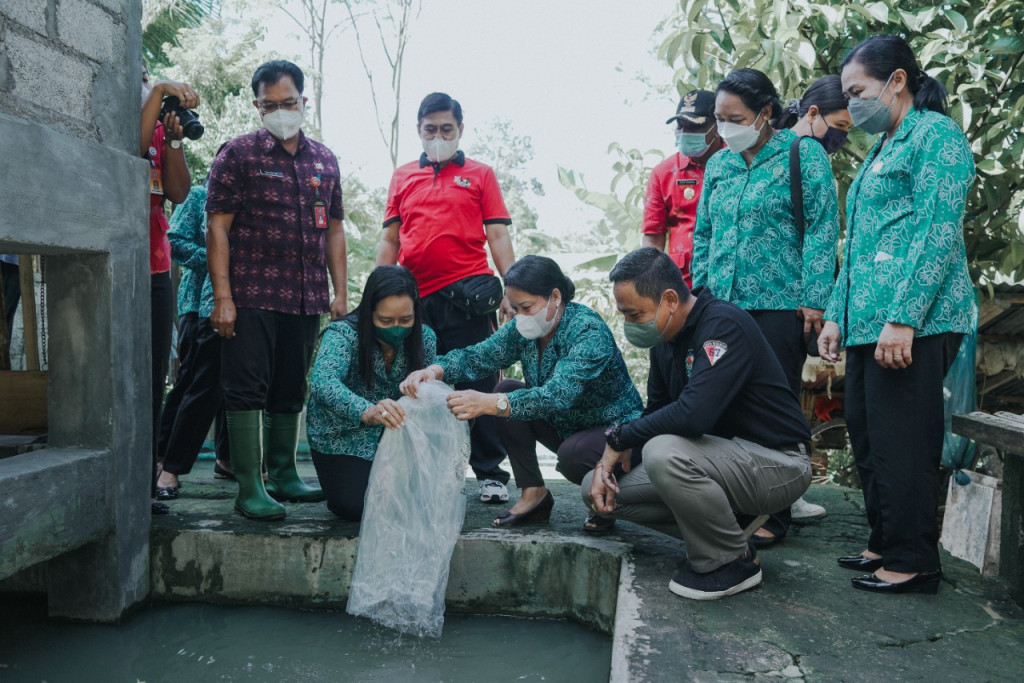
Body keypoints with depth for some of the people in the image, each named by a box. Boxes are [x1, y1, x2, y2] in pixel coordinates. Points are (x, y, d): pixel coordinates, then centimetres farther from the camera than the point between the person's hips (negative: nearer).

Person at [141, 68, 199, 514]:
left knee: (153, 380, 6)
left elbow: (179, 193, 9)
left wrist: (175, 138, -2)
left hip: (155, 268, 6)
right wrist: (159, 93, -13)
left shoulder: (159, 127, 18)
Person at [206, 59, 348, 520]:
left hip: (306, 298, 5)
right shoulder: (238, 154, 0)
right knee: (247, 390, -3)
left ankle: (283, 475, 25)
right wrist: (222, 297, -13)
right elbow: (217, 227, -5)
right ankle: (250, 489, 2)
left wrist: (341, 293, 9)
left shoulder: (324, 160, 14)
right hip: (252, 296, -5)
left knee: (291, 392, 13)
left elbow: (334, 229, 17)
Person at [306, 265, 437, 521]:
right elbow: (323, 383, -46)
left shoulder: (425, 339, -12)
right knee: (356, 507, -19)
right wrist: (367, 411, -65)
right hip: (343, 438, -4)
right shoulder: (342, 335, -27)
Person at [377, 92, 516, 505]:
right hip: (414, 299, 3)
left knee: (478, 385, -2)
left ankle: (490, 474, 7)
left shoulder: (480, 174, 11)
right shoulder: (402, 177, 18)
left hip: (466, 295, -3)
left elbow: (498, 236, 4)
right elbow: (389, 240, 17)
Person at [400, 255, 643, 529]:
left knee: (572, 455, -36)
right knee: (506, 390, -9)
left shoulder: (589, 331, -27)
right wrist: (433, 371, -33)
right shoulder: (523, 330, -6)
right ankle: (533, 494, -3)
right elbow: (475, 357, -12)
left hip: (614, 430, -7)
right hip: (565, 427, 7)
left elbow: (557, 396, -39)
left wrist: (490, 403, -51)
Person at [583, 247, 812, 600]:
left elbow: (693, 415, -36)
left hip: (778, 462, -8)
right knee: (597, 487, -2)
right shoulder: (665, 338, 4)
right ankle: (718, 534, 9)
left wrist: (619, 436, -20)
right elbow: (656, 413, 10)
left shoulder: (723, 324, -23)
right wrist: (612, 456, -8)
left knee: (664, 451, -36)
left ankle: (734, 560, -11)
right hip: (723, 453, 8)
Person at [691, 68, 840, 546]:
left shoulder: (804, 155, -1)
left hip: (781, 304, -5)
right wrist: (700, 291, 10)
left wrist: (814, 300, -12)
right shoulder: (718, 164, 14)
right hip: (723, 304, 5)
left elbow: (821, 230, -6)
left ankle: (773, 515, 12)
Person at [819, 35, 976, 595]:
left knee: (902, 443, -4)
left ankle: (914, 561, 9)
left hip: (913, 322, -9)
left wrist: (903, 317, -22)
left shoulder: (936, 134, -5)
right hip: (867, 321, 9)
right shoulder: (881, 150, 23)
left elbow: (939, 233, -15)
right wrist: (837, 315, 16)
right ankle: (885, 543, 25)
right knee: (867, 438, 13)